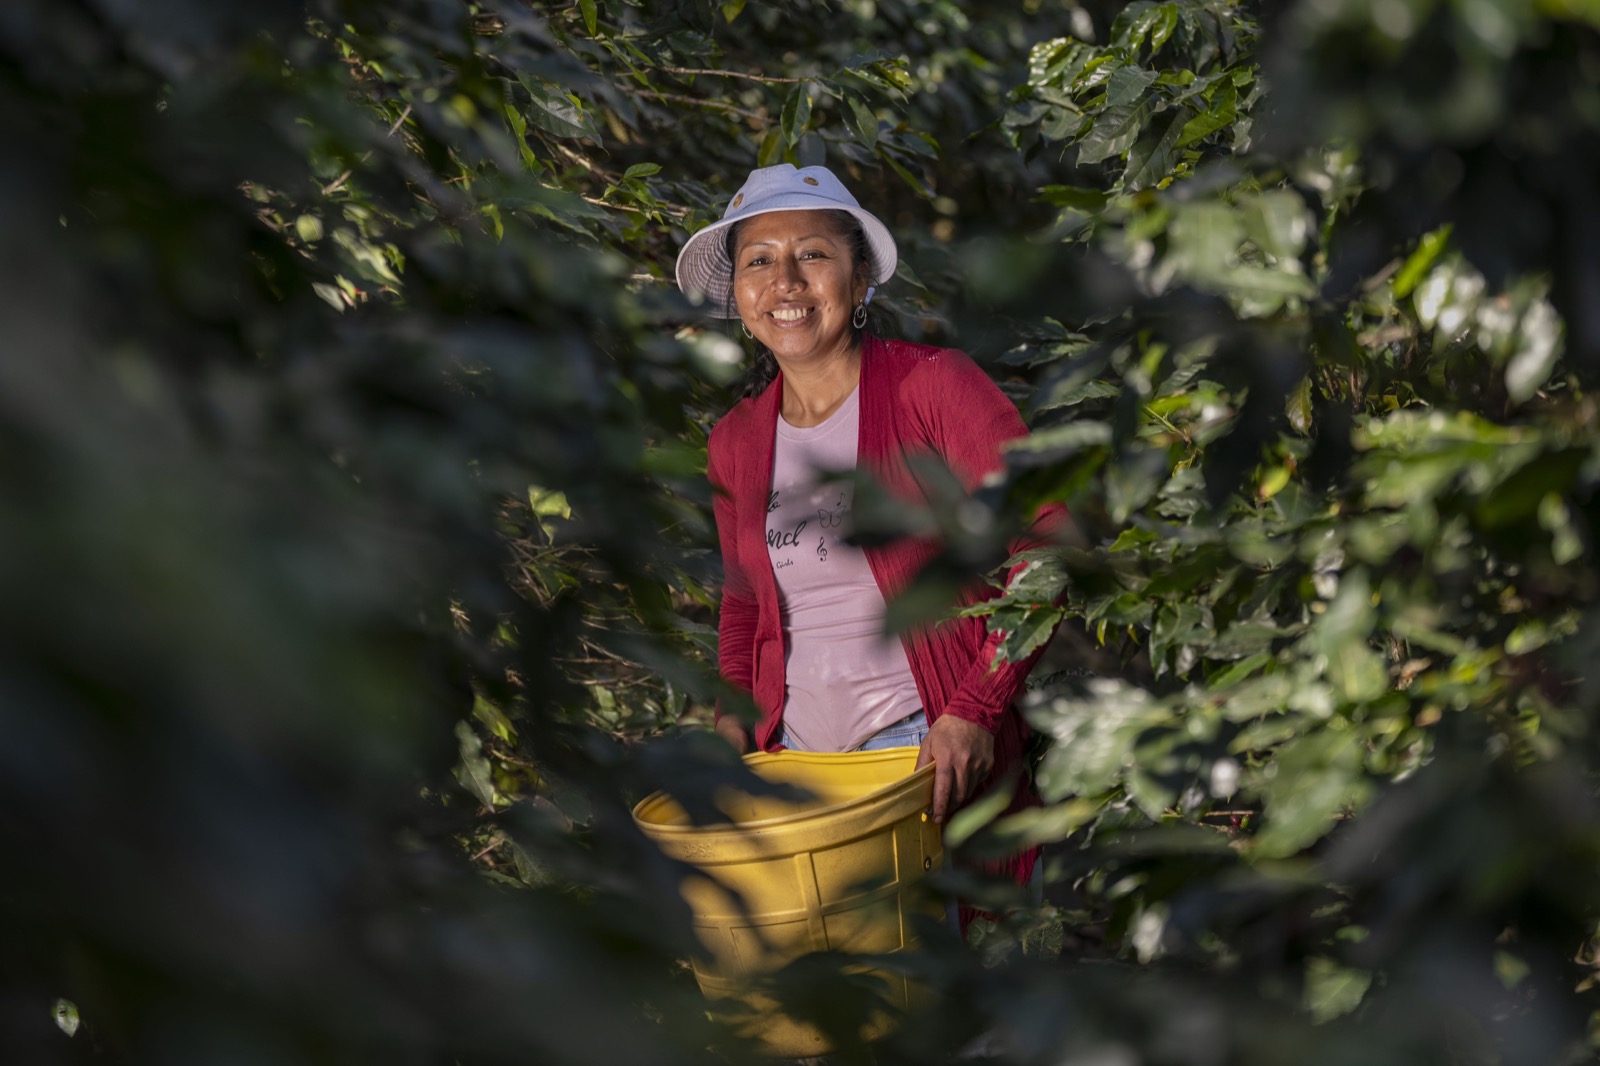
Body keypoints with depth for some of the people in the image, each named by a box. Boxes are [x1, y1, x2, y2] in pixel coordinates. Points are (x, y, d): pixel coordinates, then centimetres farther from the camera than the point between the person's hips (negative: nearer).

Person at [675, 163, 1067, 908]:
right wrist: (734, 714, 7)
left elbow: (1048, 541, -11)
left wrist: (977, 709, -17)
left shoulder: (934, 387, -6)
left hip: (932, 748, -4)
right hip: (794, 756, 4)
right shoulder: (735, 442, 10)